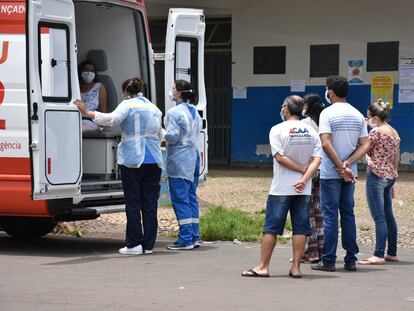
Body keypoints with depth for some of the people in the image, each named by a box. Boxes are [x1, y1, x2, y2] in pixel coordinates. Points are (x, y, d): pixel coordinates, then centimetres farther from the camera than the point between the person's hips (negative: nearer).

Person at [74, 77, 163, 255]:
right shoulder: (154, 109, 15)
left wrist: (87, 113, -21)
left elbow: (112, 119, -21)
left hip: (133, 160, -5)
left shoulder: (128, 105, -3)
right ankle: (148, 245, 7)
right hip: (154, 161, 5)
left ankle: (134, 244, -1)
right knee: (150, 204, 6)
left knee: (133, 203, 0)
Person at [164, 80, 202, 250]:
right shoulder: (194, 112, 13)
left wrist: (162, 135, -1)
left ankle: (185, 239, -6)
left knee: (180, 199, -5)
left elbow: (172, 137, -20)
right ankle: (194, 237, 15)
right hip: (193, 157, 9)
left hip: (179, 160, -9)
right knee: (191, 198, 13)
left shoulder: (174, 113, -15)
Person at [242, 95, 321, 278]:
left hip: (281, 188, -3)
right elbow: (317, 159, -3)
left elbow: (280, 157, -13)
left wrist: (302, 168, -5)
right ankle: (296, 267, 4)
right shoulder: (311, 131, 5)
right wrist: (305, 179, -10)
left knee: (271, 228, 2)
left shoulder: (278, 130, -6)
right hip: (303, 190, 3)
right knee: (300, 228, 6)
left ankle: (262, 266, 3)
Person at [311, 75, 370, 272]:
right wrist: (348, 164, -7)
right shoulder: (357, 115, 8)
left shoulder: (328, 113, -9)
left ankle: (328, 261, -1)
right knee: (348, 214, 11)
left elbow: (326, 144, -19)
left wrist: (341, 167, -15)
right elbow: (365, 145, 2)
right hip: (350, 174, 5)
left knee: (330, 215, -2)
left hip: (330, 173, -5)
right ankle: (351, 260, 11)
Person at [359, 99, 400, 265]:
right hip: (390, 176, 8)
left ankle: (379, 255, -10)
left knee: (379, 217, -9)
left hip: (377, 175, -8)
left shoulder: (376, 132, -14)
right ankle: (392, 253, 19)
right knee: (388, 215, 14)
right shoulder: (395, 133, 12)